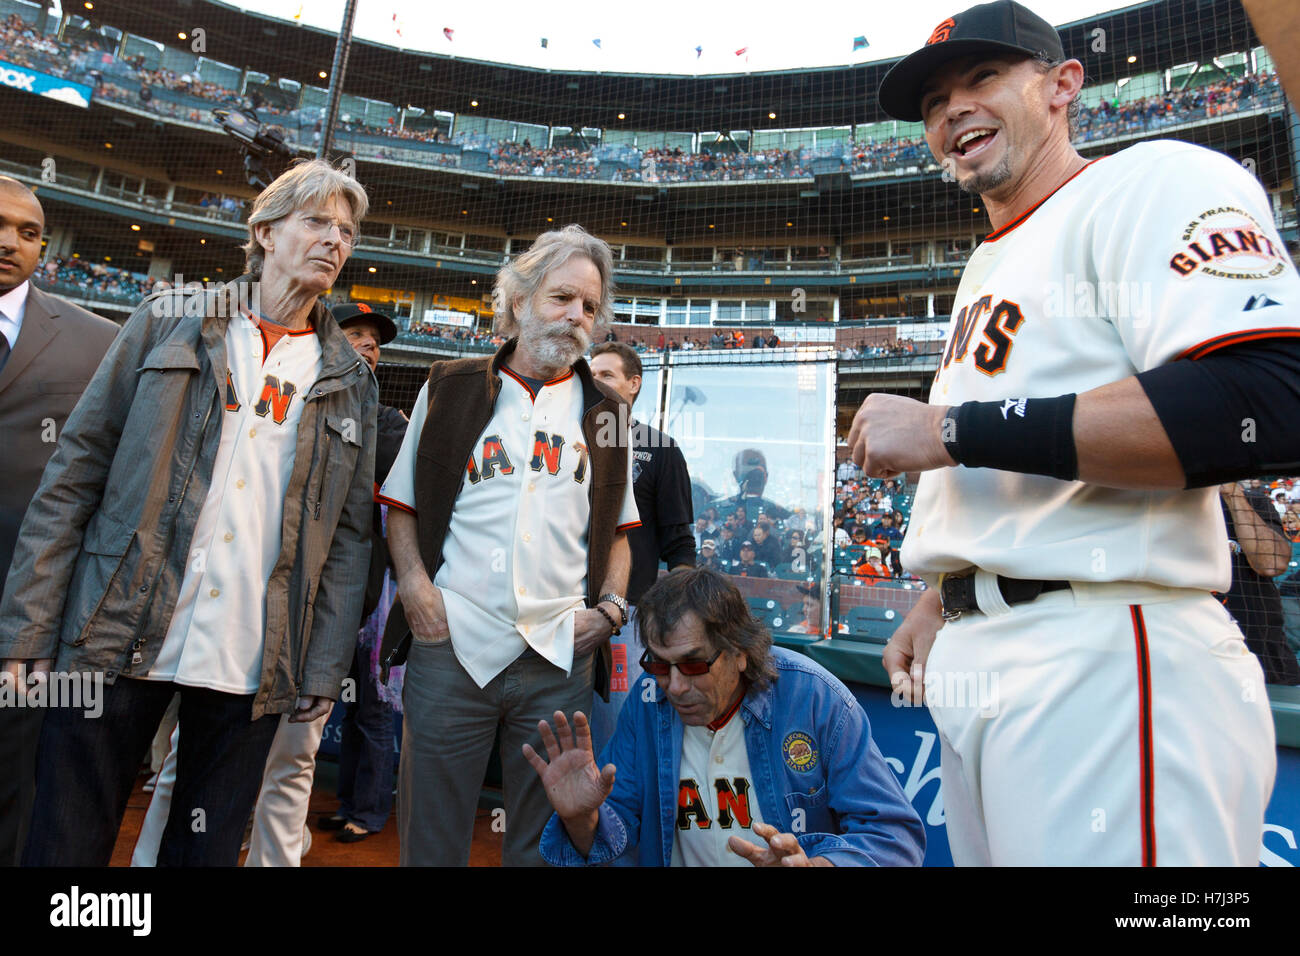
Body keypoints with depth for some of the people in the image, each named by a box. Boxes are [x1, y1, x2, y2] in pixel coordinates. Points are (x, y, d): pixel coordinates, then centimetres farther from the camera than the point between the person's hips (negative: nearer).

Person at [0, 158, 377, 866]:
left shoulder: (351, 383, 7)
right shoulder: (170, 322, 6)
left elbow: (348, 535, 4)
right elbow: (76, 470, 2)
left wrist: (325, 671, 0)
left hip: (250, 667, 1)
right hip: (116, 642, 0)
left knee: (205, 850, 13)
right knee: (65, 843, 9)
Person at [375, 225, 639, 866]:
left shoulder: (605, 415, 12)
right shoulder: (450, 390, 8)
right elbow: (402, 505, 11)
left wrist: (611, 608, 0)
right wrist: (414, 585, -5)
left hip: (561, 656, 2)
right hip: (450, 645, -1)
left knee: (545, 843, 13)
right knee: (430, 839, 10)